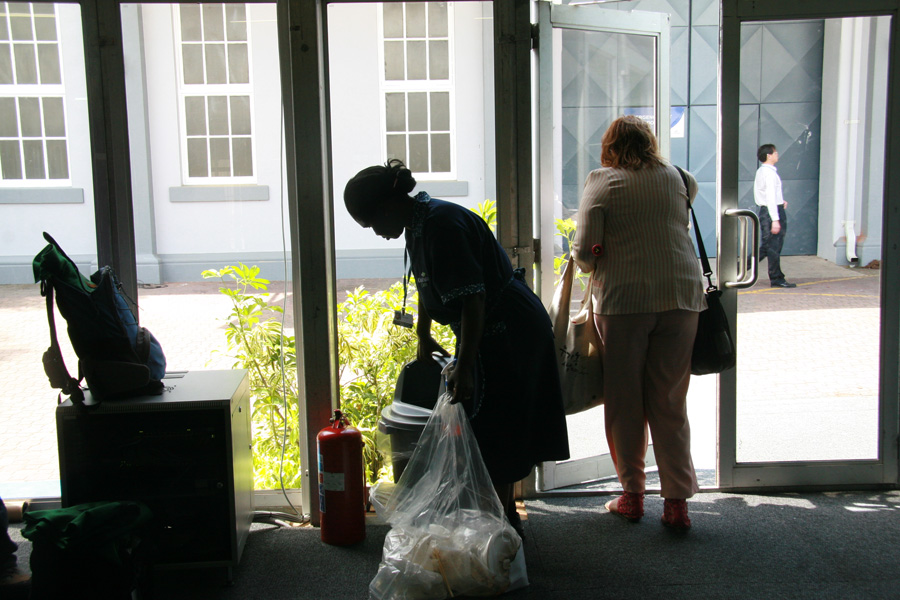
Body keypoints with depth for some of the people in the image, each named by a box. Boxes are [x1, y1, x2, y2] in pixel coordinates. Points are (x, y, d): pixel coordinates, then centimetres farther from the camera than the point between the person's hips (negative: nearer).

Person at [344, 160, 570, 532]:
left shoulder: (443, 224, -23)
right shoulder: (419, 224, 9)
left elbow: (473, 298, -28)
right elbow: (427, 286, 25)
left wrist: (464, 368, -29)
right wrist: (423, 337, 34)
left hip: (508, 335, -10)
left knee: (493, 434, -3)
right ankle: (506, 517, 30)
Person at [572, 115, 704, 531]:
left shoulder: (602, 182, 0)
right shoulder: (675, 178, 11)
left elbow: (585, 251, -6)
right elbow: (692, 190, 36)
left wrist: (591, 265, 14)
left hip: (623, 298, -3)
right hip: (680, 296, 3)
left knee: (624, 402, 9)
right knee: (670, 403, 7)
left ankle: (632, 495, 17)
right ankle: (677, 501, 7)